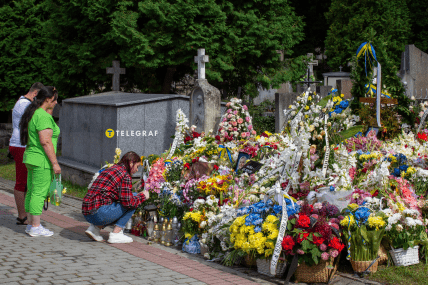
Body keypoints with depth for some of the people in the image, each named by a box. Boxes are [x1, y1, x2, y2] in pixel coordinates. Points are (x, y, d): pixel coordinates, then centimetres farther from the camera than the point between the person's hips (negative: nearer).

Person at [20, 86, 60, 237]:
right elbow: (45, 141, -22)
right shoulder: (43, 116, -16)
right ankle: (36, 227, -2)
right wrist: (55, 162, -20)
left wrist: (49, 112, 19)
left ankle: (31, 224, 20)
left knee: (31, 192, 13)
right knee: (39, 193, -5)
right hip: (42, 161, -10)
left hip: (31, 157, 10)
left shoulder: (33, 113, 14)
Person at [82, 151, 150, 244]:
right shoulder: (125, 175, -8)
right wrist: (143, 196, 6)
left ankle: (95, 227, 11)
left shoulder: (110, 169, 21)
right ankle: (115, 234, 0)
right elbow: (128, 202, -12)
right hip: (99, 213, -9)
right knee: (134, 200, 0)